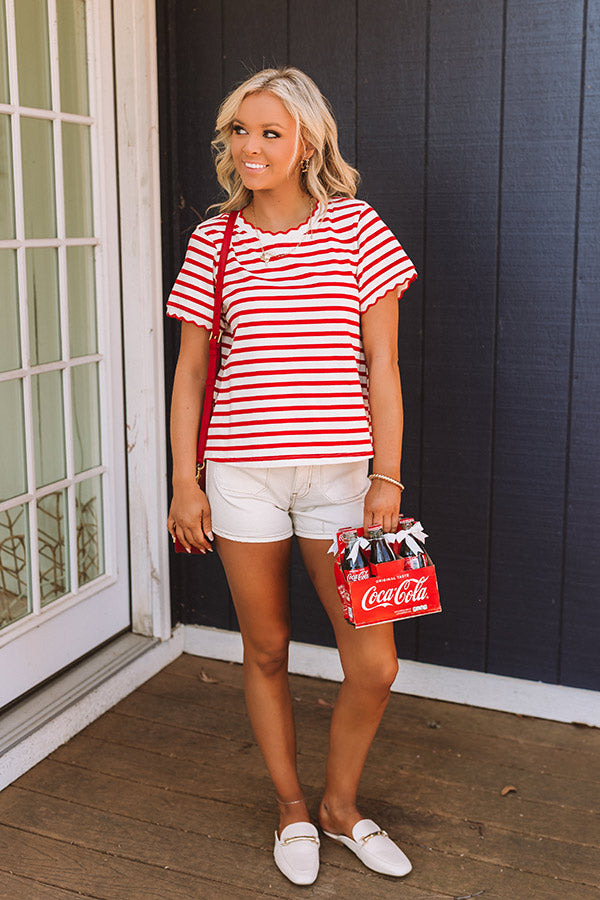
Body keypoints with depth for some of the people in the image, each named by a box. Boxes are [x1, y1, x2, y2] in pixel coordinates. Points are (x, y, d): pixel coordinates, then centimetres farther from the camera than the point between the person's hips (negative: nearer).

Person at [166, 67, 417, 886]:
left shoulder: (354, 227, 0)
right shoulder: (213, 242, 4)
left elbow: (382, 364, -1)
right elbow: (189, 371, 7)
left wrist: (387, 478, -6)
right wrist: (184, 482, 3)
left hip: (339, 468, -1)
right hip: (241, 471, 1)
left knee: (374, 666, 0)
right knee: (266, 650, 12)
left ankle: (341, 804, 28)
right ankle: (292, 809, 35)